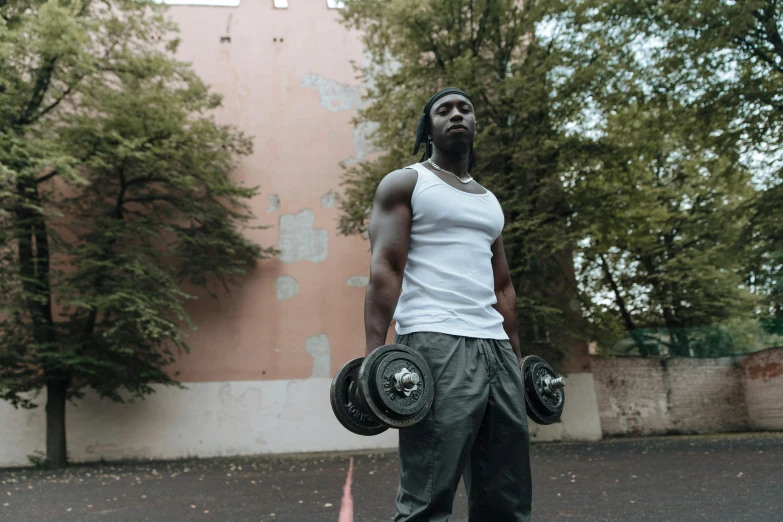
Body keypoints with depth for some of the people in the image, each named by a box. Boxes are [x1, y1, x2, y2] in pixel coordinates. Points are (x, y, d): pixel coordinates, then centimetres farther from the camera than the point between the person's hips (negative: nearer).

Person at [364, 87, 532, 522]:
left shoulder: (490, 202, 25)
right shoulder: (404, 184, 7)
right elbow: (384, 269, -6)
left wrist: (516, 356, 17)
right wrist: (375, 354, -18)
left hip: (495, 348, 7)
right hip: (436, 345, -6)